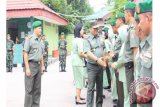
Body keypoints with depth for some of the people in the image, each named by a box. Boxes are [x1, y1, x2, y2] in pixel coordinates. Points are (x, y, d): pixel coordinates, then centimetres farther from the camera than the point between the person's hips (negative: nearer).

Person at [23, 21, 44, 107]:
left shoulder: (40, 40, 13)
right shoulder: (29, 39, -8)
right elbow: (25, 53, -11)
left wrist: (42, 66, 15)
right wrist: (27, 68, -16)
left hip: (38, 65, 7)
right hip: (31, 64, -7)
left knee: (37, 88, 11)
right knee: (29, 89, -2)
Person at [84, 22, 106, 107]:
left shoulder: (100, 38, 9)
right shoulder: (88, 40, -8)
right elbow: (88, 52, -19)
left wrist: (104, 61, 13)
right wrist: (97, 59, -31)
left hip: (100, 65, 6)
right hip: (92, 66, -5)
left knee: (100, 86, 13)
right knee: (91, 87, -4)